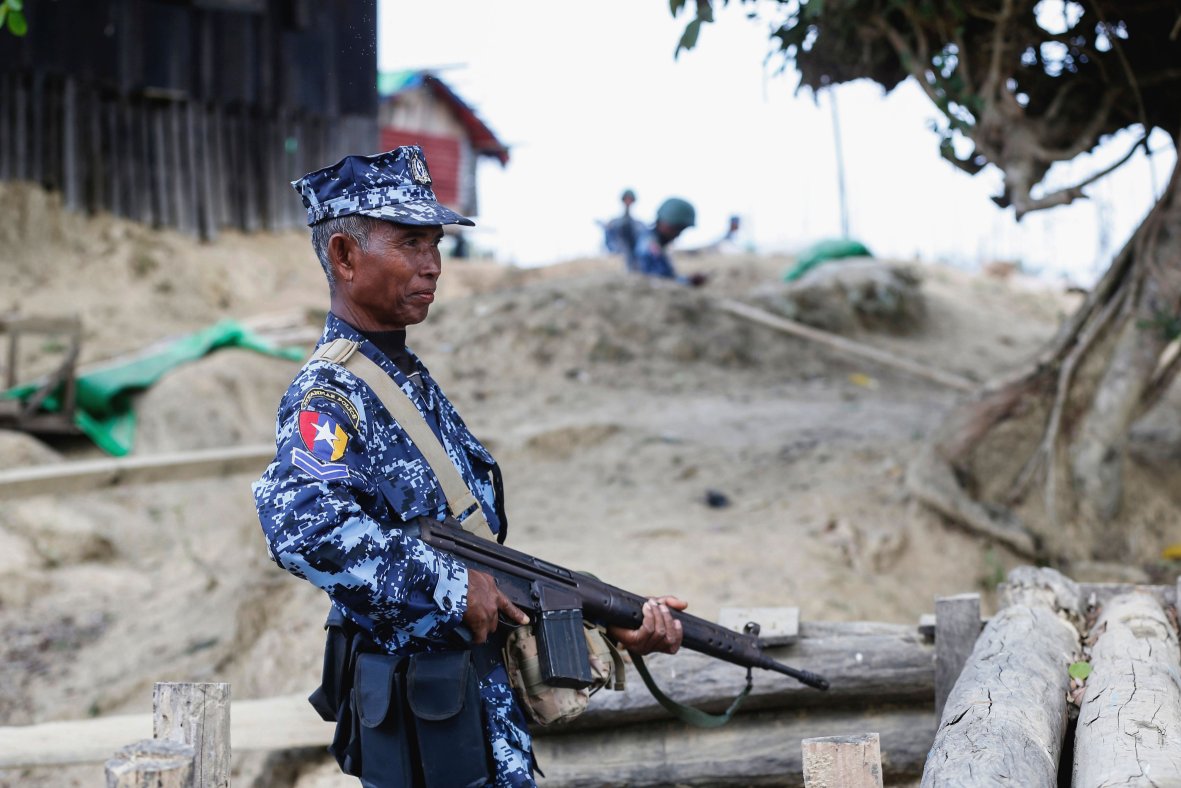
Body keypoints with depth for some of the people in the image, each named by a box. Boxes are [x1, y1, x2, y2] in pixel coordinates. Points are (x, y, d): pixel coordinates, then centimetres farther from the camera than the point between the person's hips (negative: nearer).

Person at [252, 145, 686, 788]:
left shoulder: (413, 382, 13)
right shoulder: (328, 397, -15)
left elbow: (496, 562, 13)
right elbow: (298, 521, -36)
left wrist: (616, 621, 6)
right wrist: (448, 583, -28)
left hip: (489, 706, 9)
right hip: (421, 731, -9)